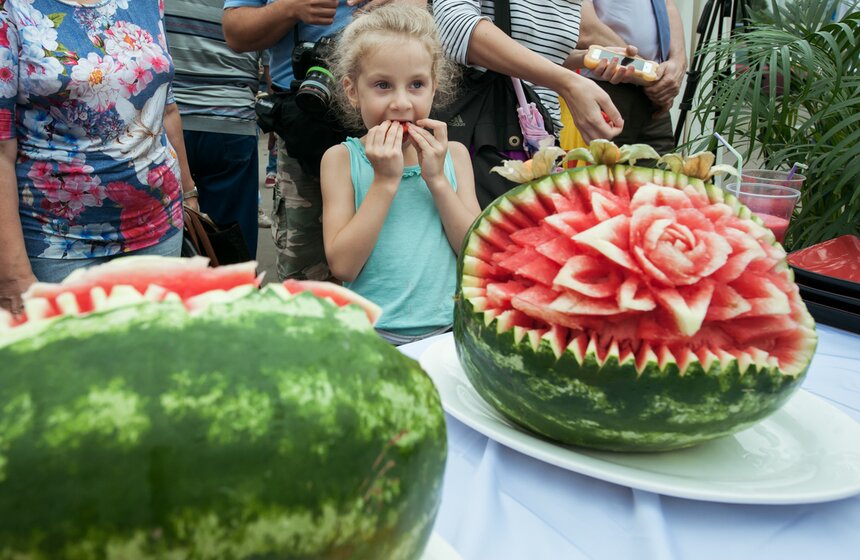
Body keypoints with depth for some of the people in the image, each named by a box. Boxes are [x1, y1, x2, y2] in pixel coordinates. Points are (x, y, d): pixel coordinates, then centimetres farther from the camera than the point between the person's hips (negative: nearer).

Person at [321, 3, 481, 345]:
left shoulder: (453, 154, 8)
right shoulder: (341, 159, 1)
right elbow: (342, 265, -8)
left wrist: (437, 179, -8)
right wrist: (385, 180, -13)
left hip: (449, 326, 3)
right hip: (372, 333, -2)